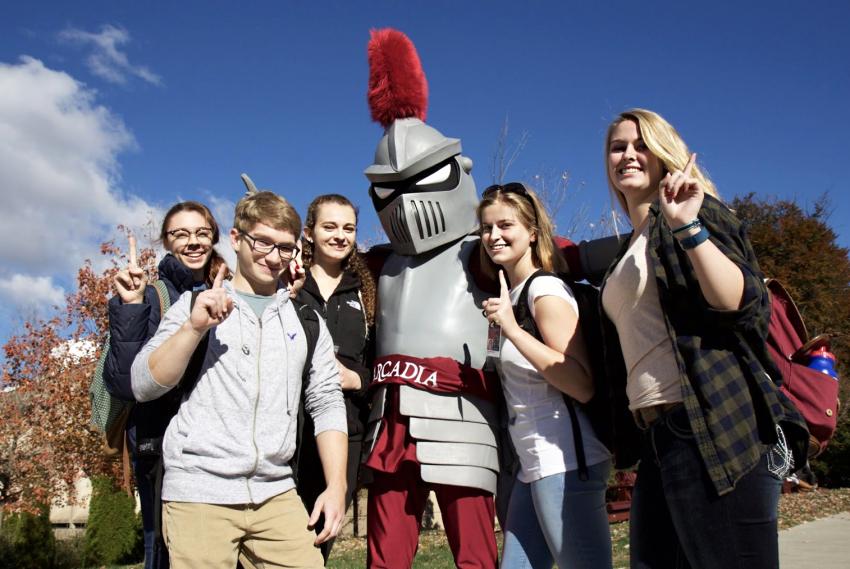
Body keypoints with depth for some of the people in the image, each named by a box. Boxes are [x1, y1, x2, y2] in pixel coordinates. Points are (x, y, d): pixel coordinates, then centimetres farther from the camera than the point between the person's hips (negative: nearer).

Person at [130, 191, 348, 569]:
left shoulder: (305, 320, 11)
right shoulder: (196, 305, 6)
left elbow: (326, 403, 9)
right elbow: (143, 386, -2)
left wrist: (336, 485, 0)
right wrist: (194, 328, -15)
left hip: (277, 495, 2)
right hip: (199, 494, -2)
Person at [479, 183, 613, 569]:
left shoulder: (545, 290, -12)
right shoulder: (512, 293, 14)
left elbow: (583, 386, -21)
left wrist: (512, 330, -25)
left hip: (565, 465, -9)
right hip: (536, 466, 9)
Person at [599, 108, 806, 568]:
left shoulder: (691, 211, 0)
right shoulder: (630, 249, 22)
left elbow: (742, 303, -16)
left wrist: (688, 227, -23)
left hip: (713, 427, -9)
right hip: (658, 436, 9)